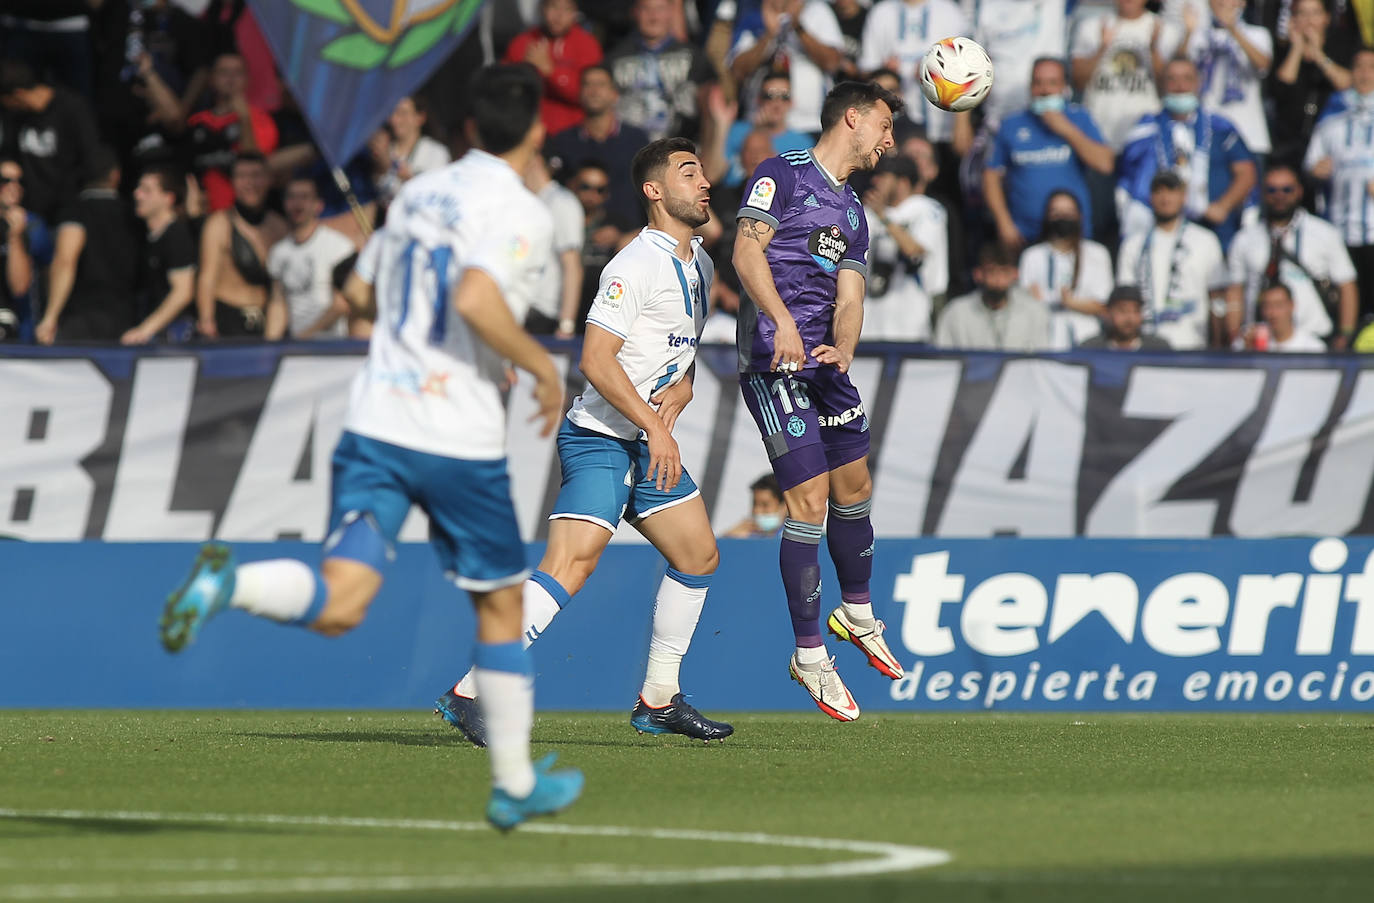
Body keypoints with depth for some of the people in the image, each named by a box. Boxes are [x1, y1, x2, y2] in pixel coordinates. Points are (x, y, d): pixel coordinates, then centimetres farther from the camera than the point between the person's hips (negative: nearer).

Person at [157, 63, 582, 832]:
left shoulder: (417, 193, 15)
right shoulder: (522, 212, -7)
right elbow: (475, 301, -24)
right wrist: (544, 369, -9)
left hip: (376, 421, 5)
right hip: (460, 438, -5)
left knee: (339, 604, -7)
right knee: (502, 605, 14)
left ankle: (229, 582, -36)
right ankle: (516, 784, 23)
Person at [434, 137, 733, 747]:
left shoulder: (699, 265, 14)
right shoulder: (636, 266, -16)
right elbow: (597, 359, -22)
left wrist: (681, 388, 2)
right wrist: (653, 426, -24)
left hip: (652, 445, 10)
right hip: (599, 438, -10)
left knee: (698, 555, 11)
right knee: (572, 564, -20)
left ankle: (657, 701, 21)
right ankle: (471, 693, -21)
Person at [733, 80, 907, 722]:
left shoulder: (853, 213, 20)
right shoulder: (782, 174, -2)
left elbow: (849, 295, 9)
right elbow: (747, 251, -13)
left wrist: (843, 349, -13)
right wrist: (782, 320, -27)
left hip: (825, 364, 8)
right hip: (774, 362, -8)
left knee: (855, 488, 14)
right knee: (810, 499, -11)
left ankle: (857, 615, 38)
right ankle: (810, 657, -4)